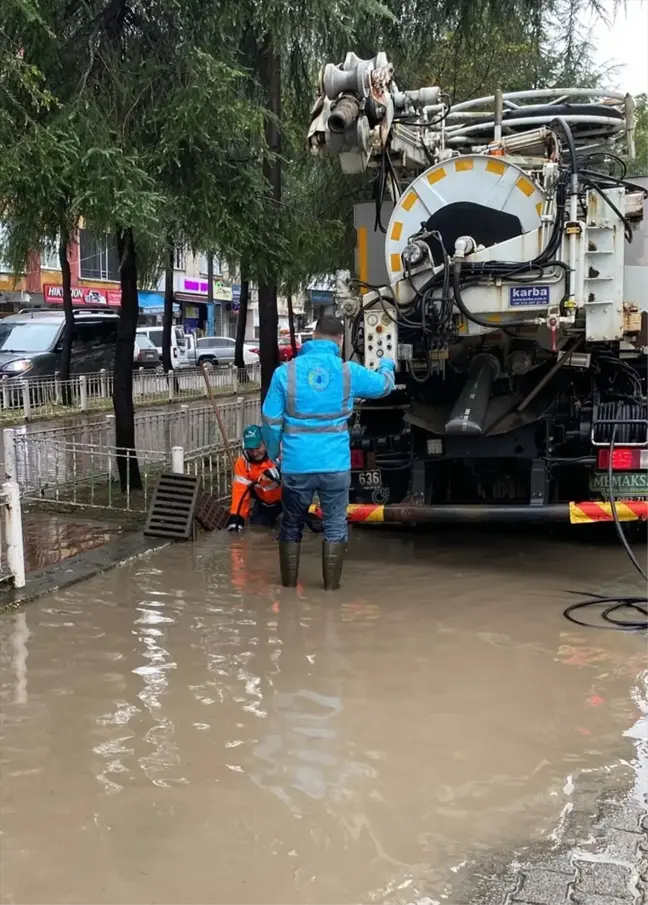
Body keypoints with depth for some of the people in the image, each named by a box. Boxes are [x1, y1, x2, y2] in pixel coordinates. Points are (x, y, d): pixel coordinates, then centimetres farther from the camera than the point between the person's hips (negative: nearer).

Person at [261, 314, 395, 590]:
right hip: (335, 465, 0)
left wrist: (273, 452, 15)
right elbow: (384, 385, 18)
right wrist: (387, 365, 40)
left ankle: (288, 589, 22)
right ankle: (330, 589, 13)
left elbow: (271, 420, -3)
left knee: (291, 528, 14)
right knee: (335, 528, 11)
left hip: (296, 465, 0)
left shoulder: (285, 372, -4)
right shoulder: (349, 371, -1)